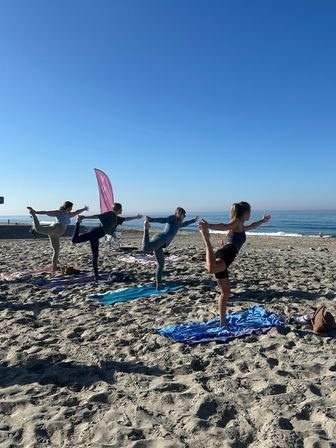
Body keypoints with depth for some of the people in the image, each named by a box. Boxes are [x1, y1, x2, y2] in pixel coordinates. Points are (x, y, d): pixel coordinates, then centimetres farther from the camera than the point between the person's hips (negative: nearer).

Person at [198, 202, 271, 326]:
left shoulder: (240, 226, 36)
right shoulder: (236, 222, 10)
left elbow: (251, 226, 59)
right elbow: (224, 226, -13)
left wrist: (262, 221, 75)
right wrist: (209, 226, -32)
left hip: (222, 258, 9)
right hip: (226, 253, -9)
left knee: (225, 292, 17)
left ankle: (223, 322, 23)